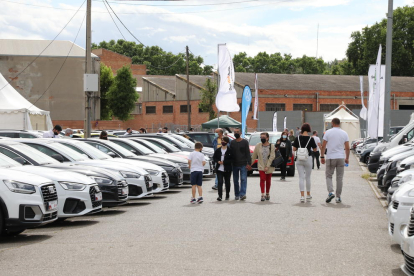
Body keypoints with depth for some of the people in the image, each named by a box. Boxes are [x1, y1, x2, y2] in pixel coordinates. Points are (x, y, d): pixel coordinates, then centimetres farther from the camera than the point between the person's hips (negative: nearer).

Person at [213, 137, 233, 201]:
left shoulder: (230, 151, -4)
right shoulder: (218, 150, 6)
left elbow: (232, 159, -7)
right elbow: (214, 158, 12)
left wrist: (224, 162, -17)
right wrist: (218, 161, -9)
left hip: (227, 170, -1)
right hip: (219, 169, 1)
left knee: (227, 182, 11)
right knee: (220, 182, -9)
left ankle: (227, 195, 26)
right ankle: (220, 196, -13)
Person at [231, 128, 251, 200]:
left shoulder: (245, 142, 1)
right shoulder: (232, 142, 12)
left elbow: (248, 153, -2)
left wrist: (248, 163, -11)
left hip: (243, 164, -4)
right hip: (234, 164, 4)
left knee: (243, 179, -12)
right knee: (235, 180, 8)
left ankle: (242, 194, -19)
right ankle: (237, 195, 16)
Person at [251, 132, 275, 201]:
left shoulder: (271, 146, -5)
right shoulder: (258, 146, 1)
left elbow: (272, 157, -10)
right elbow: (254, 156, 7)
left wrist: (267, 166, -16)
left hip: (269, 166, 0)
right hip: (261, 166, 0)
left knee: (268, 181, 9)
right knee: (262, 179, -13)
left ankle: (267, 194, 27)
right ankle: (263, 195, -15)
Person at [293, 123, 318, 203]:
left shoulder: (298, 138, -4)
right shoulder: (311, 139, -8)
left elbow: (294, 149, -2)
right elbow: (315, 149, 1)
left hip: (299, 159, 1)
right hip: (308, 159, -1)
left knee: (301, 177, 2)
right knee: (308, 177, 13)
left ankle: (302, 196, -6)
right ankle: (308, 195, 25)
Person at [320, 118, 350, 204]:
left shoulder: (328, 132, -2)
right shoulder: (344, 133, 5)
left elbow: (323, 146, -3)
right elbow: (347, 148, 4)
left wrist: (322, 156, 5)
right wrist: (347, 158, 14)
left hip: (330, 158, -2)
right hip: (341, 158, 2)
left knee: (328, 176, 8)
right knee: (340, 177, 6)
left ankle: (331, 192, -13)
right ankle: (338, 197, 6)